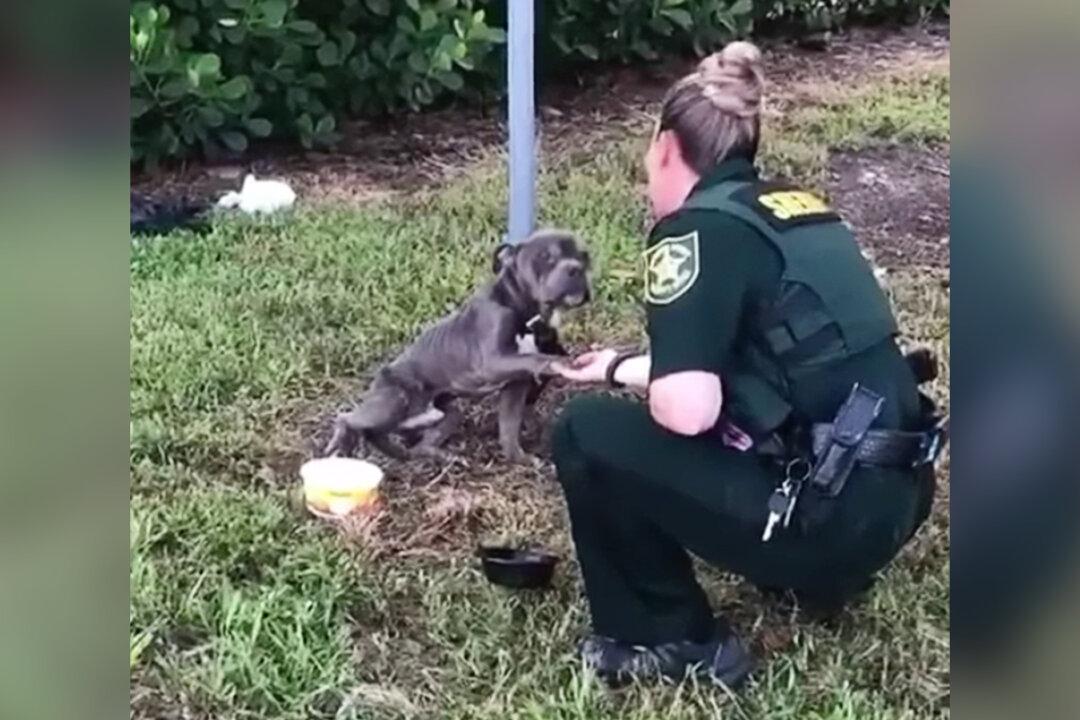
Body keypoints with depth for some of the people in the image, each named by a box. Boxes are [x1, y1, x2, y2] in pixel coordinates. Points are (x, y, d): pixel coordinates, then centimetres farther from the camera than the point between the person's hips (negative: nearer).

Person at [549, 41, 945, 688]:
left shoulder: (698, 229, -12)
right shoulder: (794, 207, 13)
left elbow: (686, 409, -22)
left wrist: (643, 387, 1)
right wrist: (621, 368, 40)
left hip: (829, 519, -9)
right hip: (894, 495, 9)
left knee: (587, 434, 1)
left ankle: (668, 640, 12)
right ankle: (821, 571, 24)